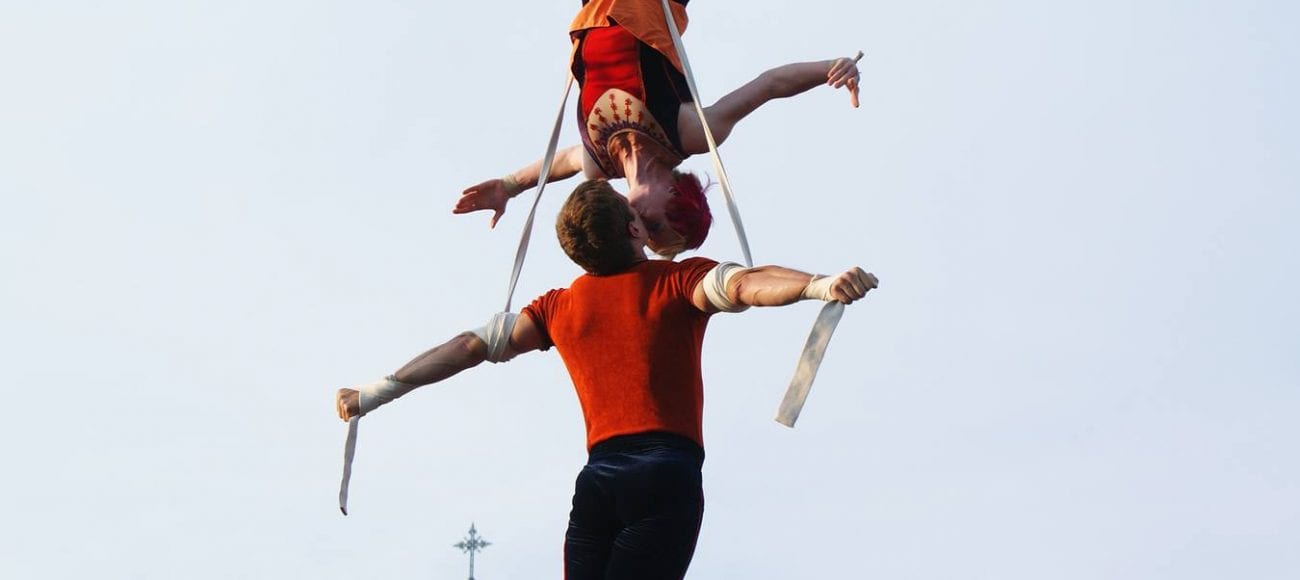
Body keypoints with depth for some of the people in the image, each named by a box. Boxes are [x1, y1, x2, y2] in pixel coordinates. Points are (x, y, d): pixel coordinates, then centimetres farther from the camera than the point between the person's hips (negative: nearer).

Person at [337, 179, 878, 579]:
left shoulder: (560, 307, 16)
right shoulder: (678, 282, 4)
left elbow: (473, 345, 17)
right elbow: (744, 284, -15)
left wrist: (372, 393, 22)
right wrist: (819, 284, -31)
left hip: (597, 478, 4)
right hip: (667, 474, -4)